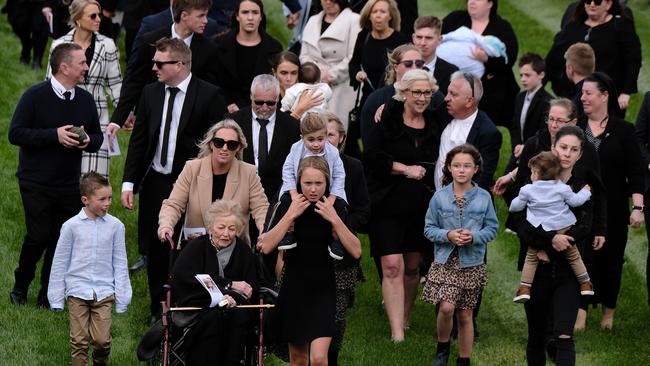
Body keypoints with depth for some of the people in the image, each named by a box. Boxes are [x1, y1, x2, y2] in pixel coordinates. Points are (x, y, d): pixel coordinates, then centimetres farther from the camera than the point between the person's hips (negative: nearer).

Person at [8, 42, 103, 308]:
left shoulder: (85, 99, 6)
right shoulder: (35, 96, -10)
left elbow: (98, 137, 17)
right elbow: (15, 134, -13)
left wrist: (88, 141, -9)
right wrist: (54, 135, -22)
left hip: (69, 186, 5)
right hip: (36, 183, -5)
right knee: (39, 237, -7)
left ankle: (47, 296, 17)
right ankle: (20, 287, 17)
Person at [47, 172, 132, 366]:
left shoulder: (115, 226, 0)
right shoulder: (71, 226, -3)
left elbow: (120, 263, 7)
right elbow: (60, 262, 5)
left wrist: (122, 298, 7)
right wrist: (56, 298, 6)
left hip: (104, 291, 0)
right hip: (77, 290, 0)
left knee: (102, 340, -5)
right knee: (79, 341, 1)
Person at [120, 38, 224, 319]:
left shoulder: (208, 95, -8)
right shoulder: (150, 93, 6)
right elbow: (138, 140, 9)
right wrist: (129, 182, 2)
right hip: (155, 184, 4)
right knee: (155, 252, 9)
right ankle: (158, 314, 21)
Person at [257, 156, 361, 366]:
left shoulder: (336, 206, -6)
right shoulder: (289, 205, -6)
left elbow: (356, 251, -13)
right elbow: (266, 247, -16)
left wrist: (334, 219, -20)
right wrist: (290, 215, -20)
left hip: (323, 291, -1)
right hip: (294, 289, 1)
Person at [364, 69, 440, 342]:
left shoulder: (434, 124, 7)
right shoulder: (388, 120, -5)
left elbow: (437, 163, 17)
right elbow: (373, 158, -11)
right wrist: (406, 169, -14)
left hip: (422, 207, 4)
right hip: (389, 205, -4)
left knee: (412, 267, 12)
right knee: (392, 267, -11)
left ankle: (404, 318, 32)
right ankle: (397, 333, -13)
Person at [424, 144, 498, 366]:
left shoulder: (483, 197, -1)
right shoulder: (439, 197, -3)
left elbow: (492, 229, 2)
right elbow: (429, 229, 2)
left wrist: (474, 237, -16)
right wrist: (447, 235, -17)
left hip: (472, 264, 1)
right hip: (445, 262, -1)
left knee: (465, 315, 9)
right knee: (446, 307, -18)